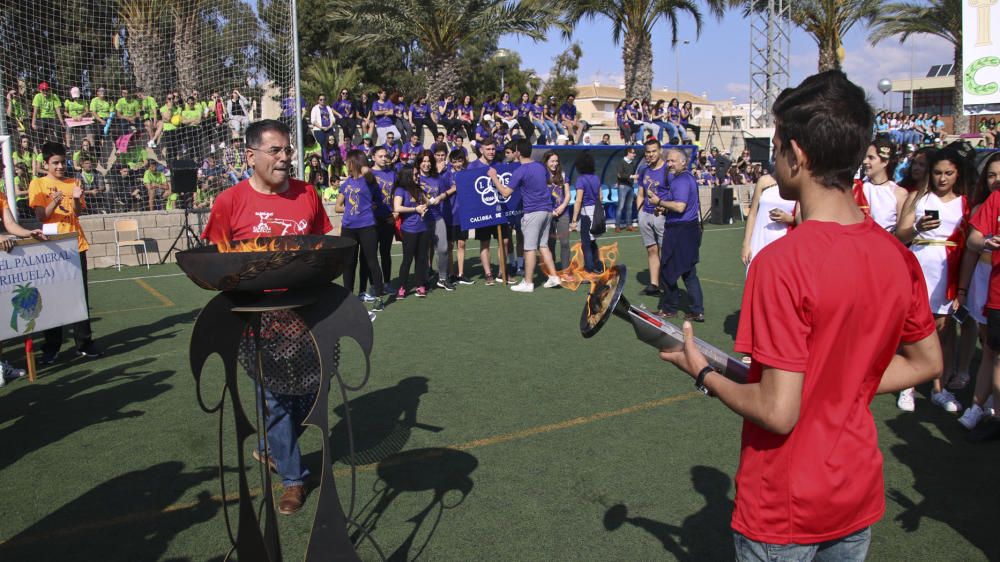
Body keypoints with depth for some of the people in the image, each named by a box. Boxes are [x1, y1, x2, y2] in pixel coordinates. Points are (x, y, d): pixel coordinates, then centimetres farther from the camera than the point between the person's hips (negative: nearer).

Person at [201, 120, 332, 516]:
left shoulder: (307, 194, 4)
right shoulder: (231, 201, -5)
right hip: (260, 318, -3)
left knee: (311, 388, 11)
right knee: (275, 396, 5)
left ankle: (270, 448, 39)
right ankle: (292, 477, 23)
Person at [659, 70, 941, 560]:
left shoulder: (782, 262, -27)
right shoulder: (899, 256, -6)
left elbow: (778, 412, -26)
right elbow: (926, 363, 7)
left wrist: (702, 374, -10)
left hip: (784, 509, -6)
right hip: (860, 497, 6)